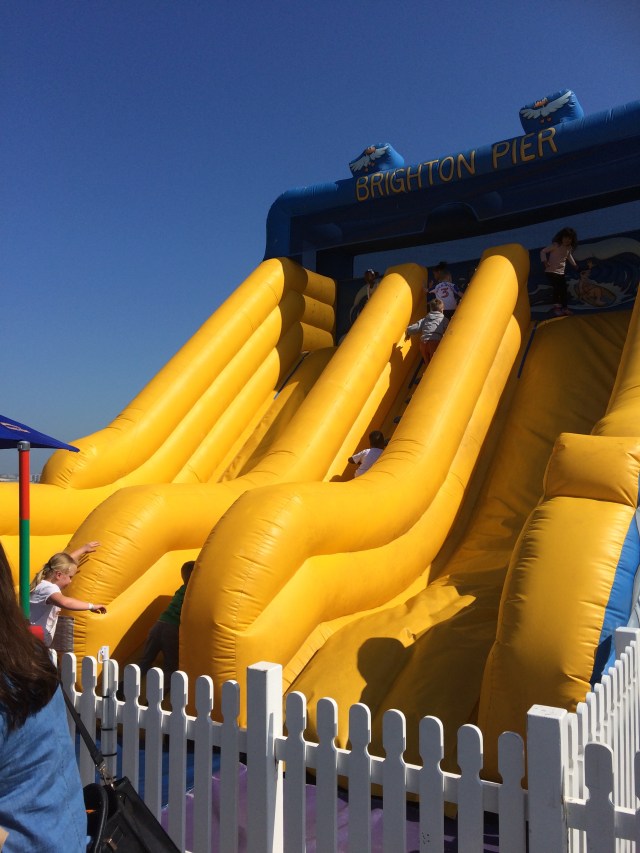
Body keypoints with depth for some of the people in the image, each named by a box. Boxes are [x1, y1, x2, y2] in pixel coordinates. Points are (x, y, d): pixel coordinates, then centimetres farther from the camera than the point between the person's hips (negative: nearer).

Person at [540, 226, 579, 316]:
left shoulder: (569, 248, 3)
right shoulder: (556, 245, -17)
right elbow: (543, 251, -16)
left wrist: (575, 265, 32)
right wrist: (544, 261, -30)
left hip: (561, 272, 7)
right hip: (551, 271, -7)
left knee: (563, 290, 7)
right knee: (557, 288, -17)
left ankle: (564, 308, 17)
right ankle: (556, 308, -9)